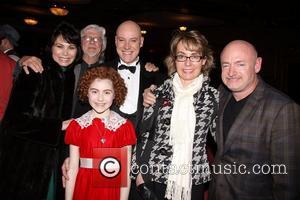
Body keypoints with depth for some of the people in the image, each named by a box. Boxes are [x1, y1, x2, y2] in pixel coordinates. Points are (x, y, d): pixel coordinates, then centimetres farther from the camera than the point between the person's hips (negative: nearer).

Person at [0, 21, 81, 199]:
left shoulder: (74, 78, 3)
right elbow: (15, 120, -18)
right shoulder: (34, 74, -12)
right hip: (25, 164, -5)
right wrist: (59, 125, -15)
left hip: (55, 164, 5)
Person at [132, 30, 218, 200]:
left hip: (194, 180, 1)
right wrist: (139, 170, 2)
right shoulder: (159, 92, -4)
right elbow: (144, 132, 1)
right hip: (156, 177, 0)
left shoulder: (213, 96, -3)